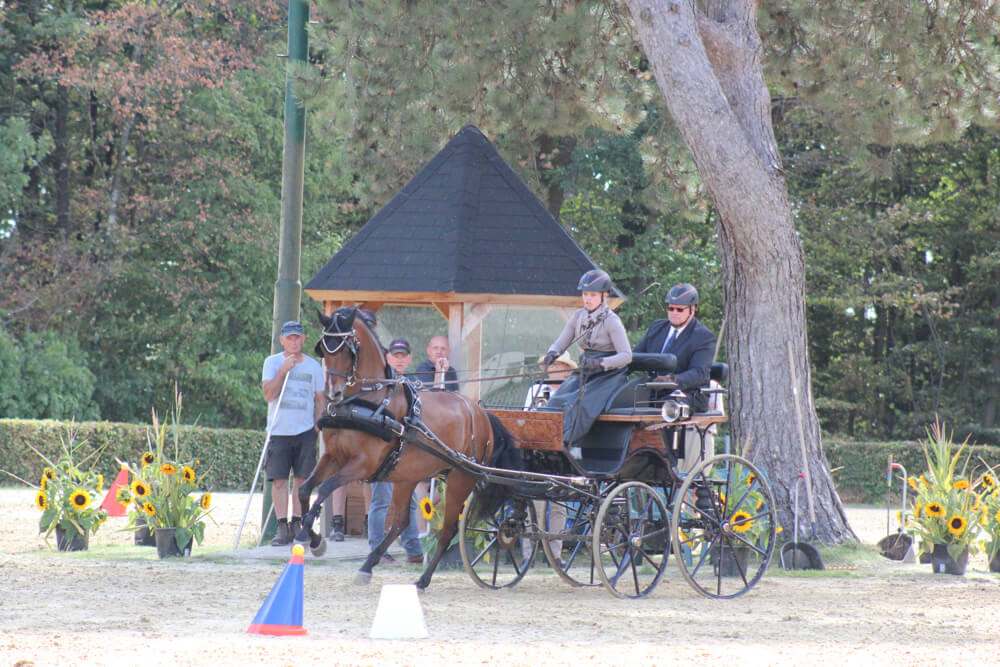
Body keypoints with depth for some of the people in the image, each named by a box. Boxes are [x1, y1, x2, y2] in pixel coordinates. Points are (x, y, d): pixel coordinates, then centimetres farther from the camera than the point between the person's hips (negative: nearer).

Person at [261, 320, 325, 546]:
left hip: (305, 430, 1)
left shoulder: (313, 366, 9)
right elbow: (269, 393, -8)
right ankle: (282, 527, -3)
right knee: (279, 480, -5)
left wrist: (318, 424, 3)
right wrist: (284, 370, -15)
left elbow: (320, 399, 14)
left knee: (301, 478, 0)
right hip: (279, 430, -1)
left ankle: (297, 523, 8)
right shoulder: (272, 363, 4)